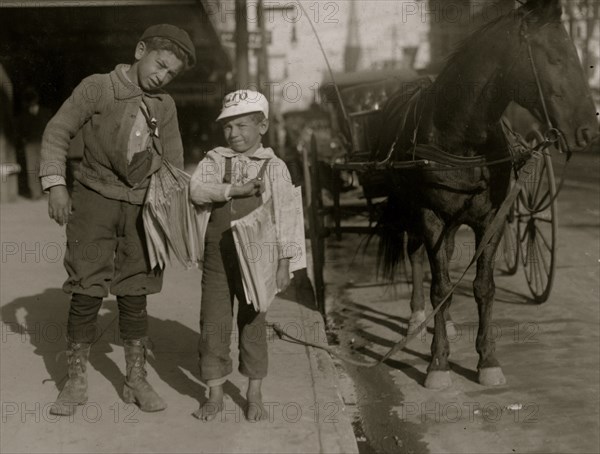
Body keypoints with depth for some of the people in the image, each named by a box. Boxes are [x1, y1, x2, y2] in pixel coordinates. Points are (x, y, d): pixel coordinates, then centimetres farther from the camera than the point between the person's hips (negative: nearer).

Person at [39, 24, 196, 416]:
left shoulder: (165, 107, 6)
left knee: (134, 297, 6)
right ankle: (76, 383, 12)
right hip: (95, 198, -2)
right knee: (86, 295, -2)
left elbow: (173, 166, 11)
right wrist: (56, 185, -12)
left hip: (142, 207, 3)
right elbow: (58, 131, -2)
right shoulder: (96, 88, -4)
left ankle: (137, 381, 18)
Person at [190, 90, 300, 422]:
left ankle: (254, 395, 21)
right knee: (213, 322, 4)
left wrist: (283, 263, -6)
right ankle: (215, 395, 17)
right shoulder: (215, 160, 2)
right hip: (218, 255, 2)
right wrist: (236, 189, -24)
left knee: (252, 322, 8)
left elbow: (284, 216, -3)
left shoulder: (274, 167, -2)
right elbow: (197, 189, -16)